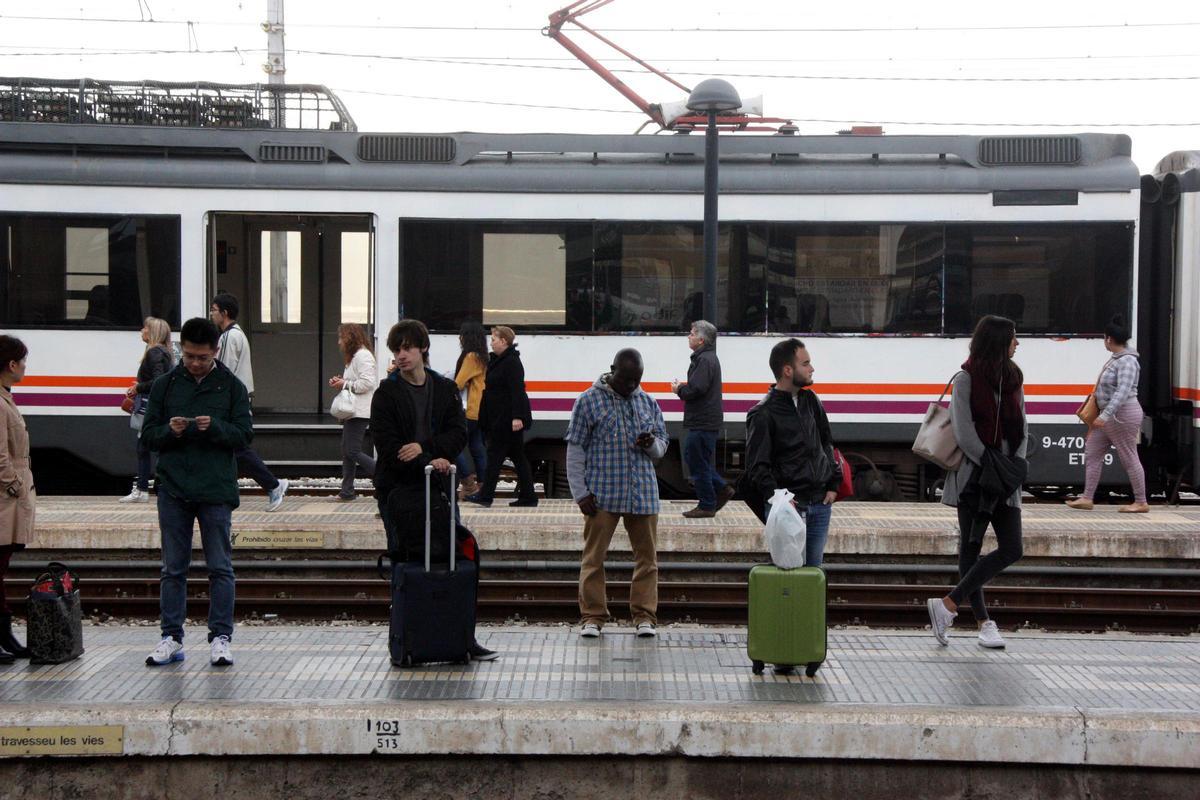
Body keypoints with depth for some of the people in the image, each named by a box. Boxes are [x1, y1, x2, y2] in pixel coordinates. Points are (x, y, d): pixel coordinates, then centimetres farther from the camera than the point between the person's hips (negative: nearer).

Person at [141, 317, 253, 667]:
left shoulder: (232, 386, 2)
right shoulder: (165, 385, 6)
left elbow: (245, 435, -1)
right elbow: (149, 433, 7)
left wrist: (214, 427, -18)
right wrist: (170, 431, -14)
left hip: (216, 490, -2)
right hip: (173, 488, 2)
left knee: (220, 567, 3)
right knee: (173, 568, 7)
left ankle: (220, 637, 8)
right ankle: (171, 637, 14)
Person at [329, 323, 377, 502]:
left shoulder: (363, 355, -12)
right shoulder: (354, 356, 21)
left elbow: (367, 383, -22)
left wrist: (345, 384, -12)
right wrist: (340, 382, 8)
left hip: (360, 412, -11)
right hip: (352, 411, 11)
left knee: (353, 451, -13)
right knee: (347, 451, 11)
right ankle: (347, 491, 15)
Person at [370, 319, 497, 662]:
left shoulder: (445, 389, 11)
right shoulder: (386, 394, 0)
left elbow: (459, 434, 1)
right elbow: (387, 445, -9)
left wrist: (424, 447, -15)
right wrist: (429, 462, -19)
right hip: (398, 489, -3)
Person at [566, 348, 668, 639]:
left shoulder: (649, 404, 14)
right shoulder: (589, 401, 1)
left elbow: (662, 446, 21)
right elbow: (575, 449, 0)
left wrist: (652, 444, -5)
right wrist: (580, 493, -7)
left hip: (643, 494, 4)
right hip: (602, 495, -3)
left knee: (646, 555, 3)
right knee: (594, 556, -1)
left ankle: (644, 615, 11)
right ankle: (593, 616, 7)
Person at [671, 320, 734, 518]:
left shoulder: (705, 360, -18)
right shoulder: (709, 357, 18)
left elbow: (697, 389, -26)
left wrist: (679, 390, -9)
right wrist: (683, 387, 9)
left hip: (702, 422, -11)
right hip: (706, 420, 11)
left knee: (698, 463, -4)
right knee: (691, 456, 18)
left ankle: (707, 505, 3)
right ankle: (722, 489, 20)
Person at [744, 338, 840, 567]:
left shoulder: (811, 401, 12)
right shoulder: (763, 414, -8)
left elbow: (827, 444, 21)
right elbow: (757, 466, -10)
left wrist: (833, 484, 11)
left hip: (820, 505, 6)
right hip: (789, 506, -6)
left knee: (814, 569, 10)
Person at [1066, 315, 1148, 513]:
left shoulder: (1127, 362, -19)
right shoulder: (1116, 359, 11)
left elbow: (1123, 391, -28)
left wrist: (1105, 415, -34)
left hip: (1123, 415, -10)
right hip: (1110, 415, 10)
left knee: (1129, 458, -1)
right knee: (1092, 451, 8)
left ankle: (1141, 503, 9)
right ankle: (1087, 498, 10)